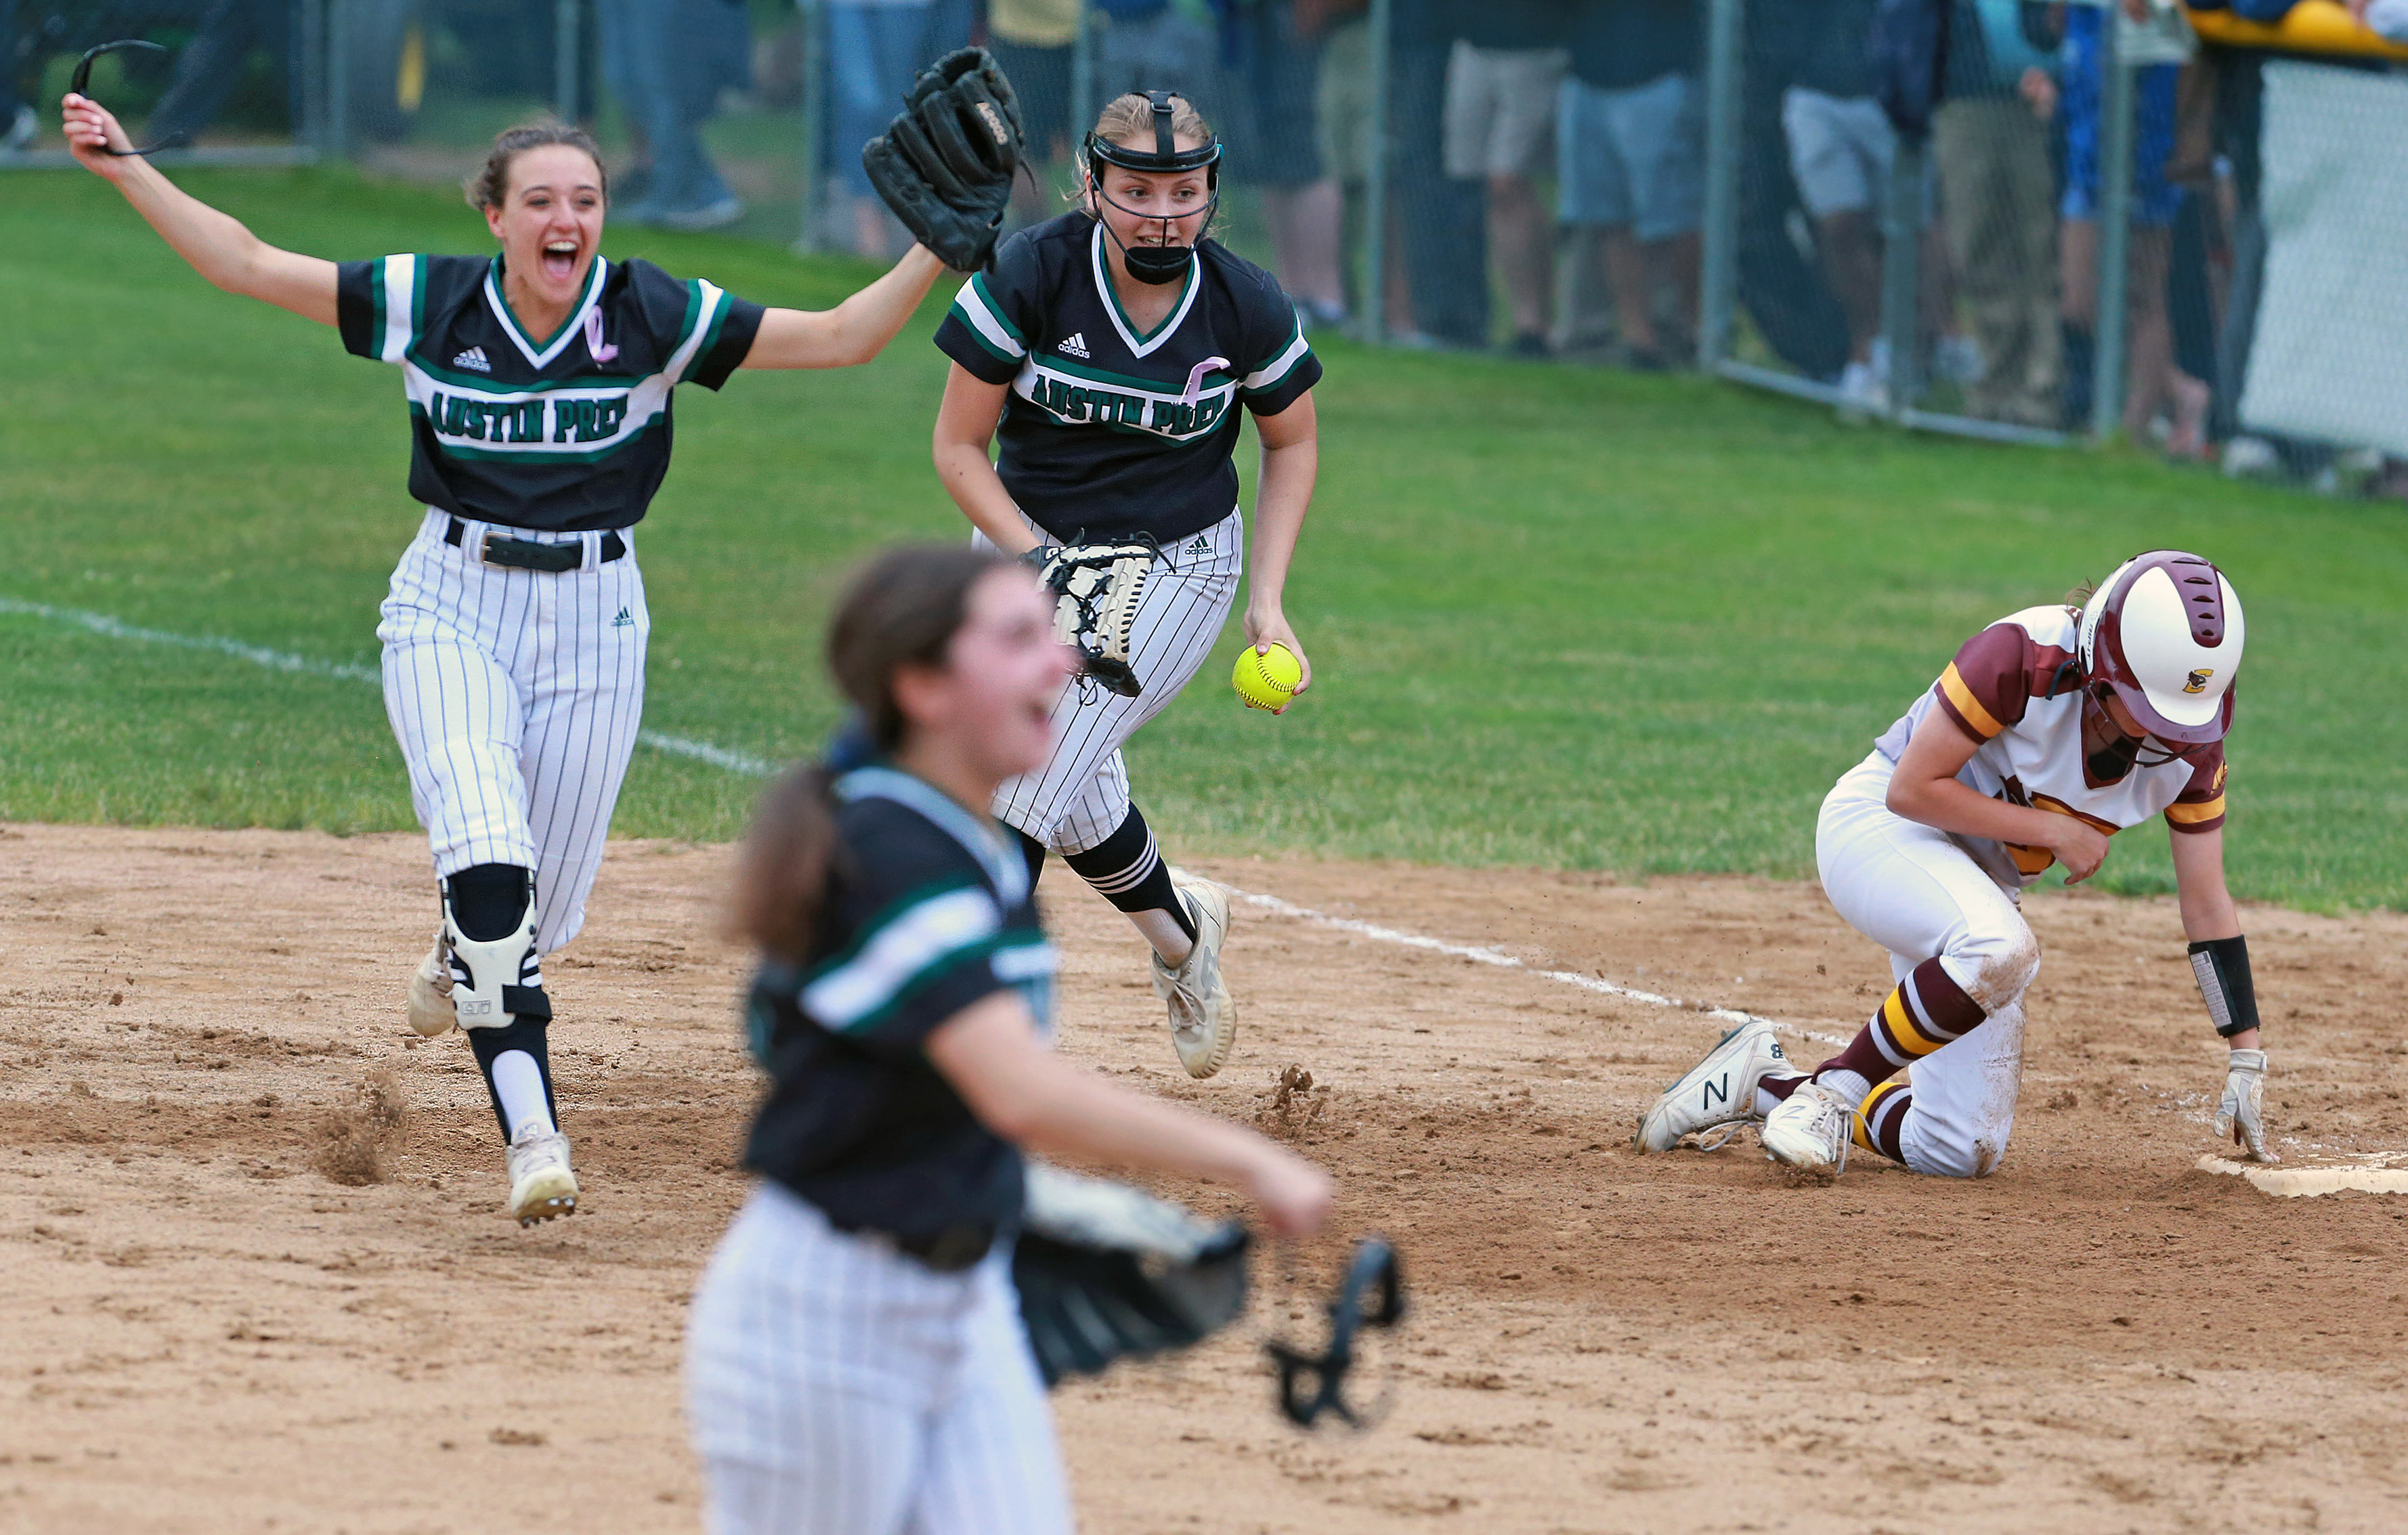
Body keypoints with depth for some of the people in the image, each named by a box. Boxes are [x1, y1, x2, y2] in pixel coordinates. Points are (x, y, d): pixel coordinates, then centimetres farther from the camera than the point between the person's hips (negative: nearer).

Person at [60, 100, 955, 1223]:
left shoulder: (651, 318, -6)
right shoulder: (430, 305, -5)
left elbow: (838, 338, -6)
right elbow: (246, 265, -1)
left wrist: (937, 251, -16)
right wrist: (126, 170, -6)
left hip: (594, 624, 1)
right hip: (453, 610, -1)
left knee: (542, 910, 8)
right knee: (487, 859, -24)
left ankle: (462, 959, 48)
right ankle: (532, 1138, -26)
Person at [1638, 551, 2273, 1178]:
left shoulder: (2190, 742, -11)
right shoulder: (2024, 657, -27)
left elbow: (2208, 908, -2)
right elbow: (1913, 790, -22)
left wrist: (2247, 1062, -4)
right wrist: (2050, 830, -22)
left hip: (1983, 887, 6)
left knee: (1964, 1153, -4)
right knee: (2000, 949, -40)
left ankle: (1764, 1086, 17)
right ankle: (1835, 1090, -20)